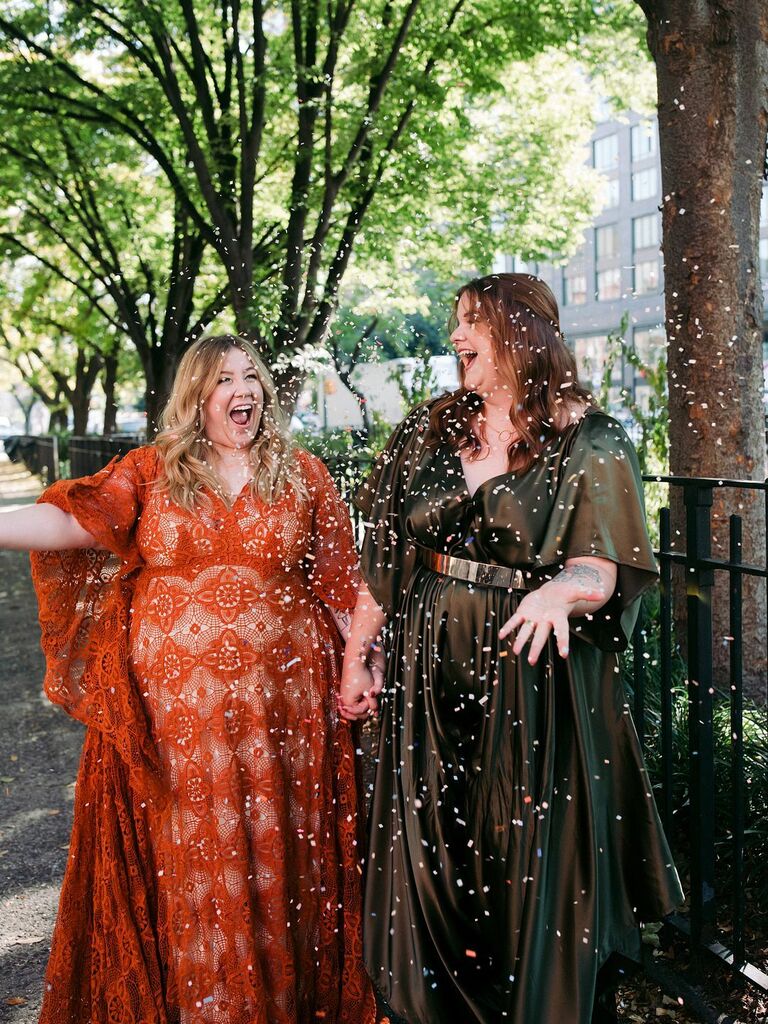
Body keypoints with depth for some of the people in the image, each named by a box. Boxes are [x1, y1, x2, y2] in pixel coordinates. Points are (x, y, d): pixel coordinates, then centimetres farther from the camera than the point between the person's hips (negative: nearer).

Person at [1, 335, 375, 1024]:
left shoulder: (304, 475, 6)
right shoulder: (152, 470, 4)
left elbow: (337, 583, 8)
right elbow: (76, 517, -11)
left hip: (280, 698, 0)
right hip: (173, 705, 0)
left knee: (273, 850, 8)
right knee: (184, 852, 7)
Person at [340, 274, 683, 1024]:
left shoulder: (590, 445, -5)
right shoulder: (426, 431, 8)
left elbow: (601, 570, -13)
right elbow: (381, 555, 9)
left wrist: (561, 590, -35)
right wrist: (358, 653, 6)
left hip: (530, 679, -4)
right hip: (430, 680, 4)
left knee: (530, 862, 3)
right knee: (430, 857, 10)